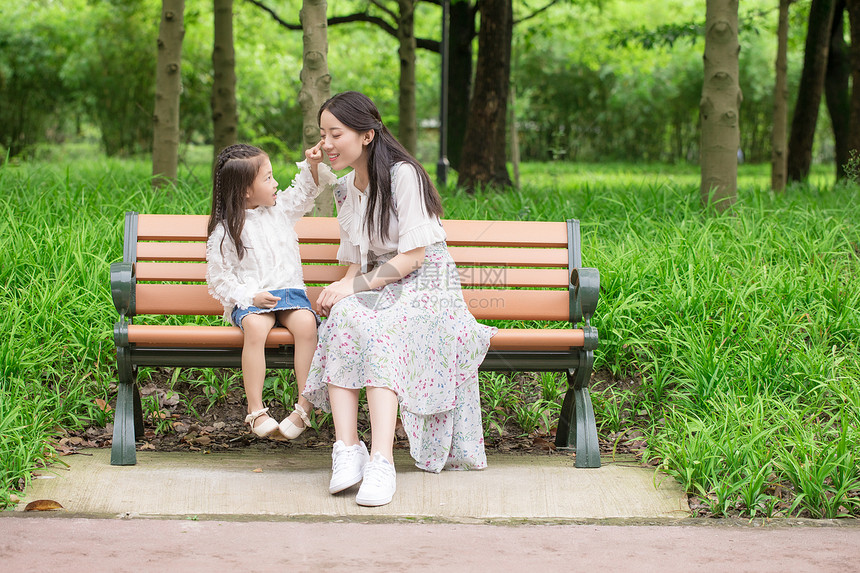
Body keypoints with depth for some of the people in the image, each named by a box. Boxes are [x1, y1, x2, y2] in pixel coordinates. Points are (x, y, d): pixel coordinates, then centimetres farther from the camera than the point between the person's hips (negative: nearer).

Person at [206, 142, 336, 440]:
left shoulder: (280, 208, 12)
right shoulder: (225, 231, -2)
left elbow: (305, 191, 28)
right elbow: (218, 279, -2)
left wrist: (313, 164, 10)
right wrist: (250, 297, -16)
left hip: (289, 290, 4)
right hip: (250, 298, -3)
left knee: (306, 323, -30)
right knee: (255, 327, -37)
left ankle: (305, 405, -27)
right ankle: (255, 410, -31)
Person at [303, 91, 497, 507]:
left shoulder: (403, 175, -9)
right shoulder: (345, 189, 15)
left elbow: (413, 256, -13)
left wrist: (355, 285, -18)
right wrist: (342, 289, -4)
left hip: (427, 285, -5)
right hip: (379, 288, 6)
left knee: (381, 333, -38)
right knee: (342, 317, -31)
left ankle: (381, 459, -47)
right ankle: (347, 449, -40)